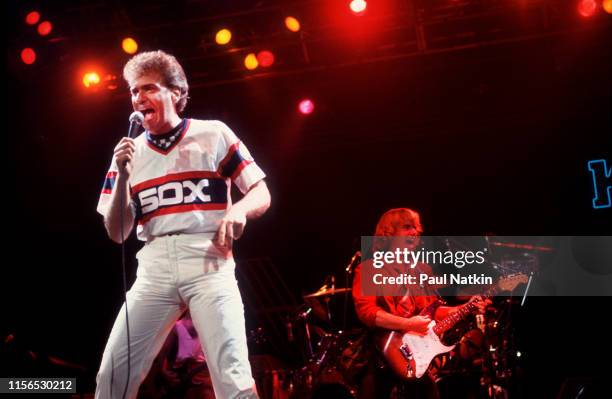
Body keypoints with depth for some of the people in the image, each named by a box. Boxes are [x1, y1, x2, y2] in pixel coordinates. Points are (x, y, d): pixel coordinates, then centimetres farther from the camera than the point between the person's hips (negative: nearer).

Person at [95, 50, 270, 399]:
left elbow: (262, 195, 7)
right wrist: (123, 176, -4)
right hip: (154, 269, 3)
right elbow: (117, 233, 10)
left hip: (208, 264, -3)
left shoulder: (213, 134, 7)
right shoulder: (129, 152, 13)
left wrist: (239, 210, -16)